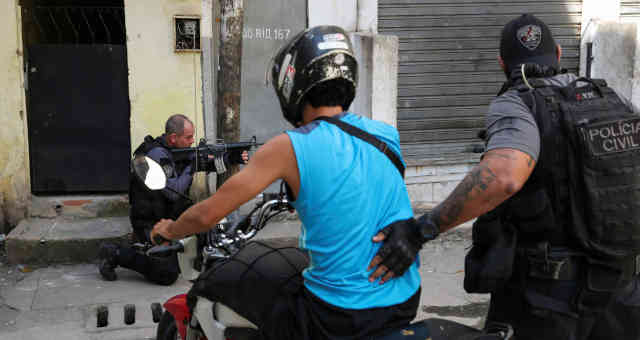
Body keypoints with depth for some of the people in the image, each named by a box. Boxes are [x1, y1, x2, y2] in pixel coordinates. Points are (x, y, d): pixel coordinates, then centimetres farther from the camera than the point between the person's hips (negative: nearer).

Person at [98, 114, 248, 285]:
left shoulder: (179, 150, 4)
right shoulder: (158, 155, -22)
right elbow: (174, 192, -28)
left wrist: (232, 158, -4)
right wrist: (190, 167, -19)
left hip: (168, 216, 9)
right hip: (150, 223, -9)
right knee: (168, 275, -11)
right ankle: (115, 254, 0)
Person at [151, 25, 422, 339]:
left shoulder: (289, 147, -13)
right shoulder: (388, 134, 3)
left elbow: (207, 215, -9)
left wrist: (170, 230, 13)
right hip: (405, 305, 6)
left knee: (212, 283, 10)